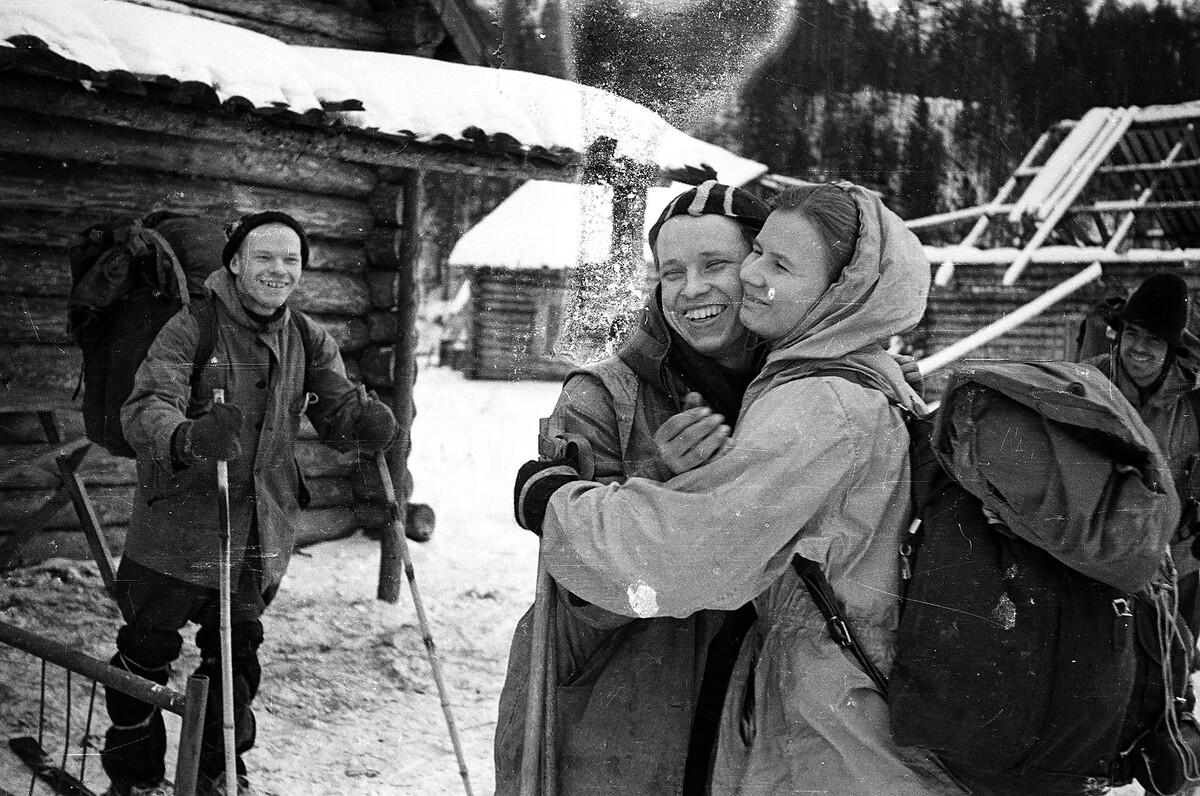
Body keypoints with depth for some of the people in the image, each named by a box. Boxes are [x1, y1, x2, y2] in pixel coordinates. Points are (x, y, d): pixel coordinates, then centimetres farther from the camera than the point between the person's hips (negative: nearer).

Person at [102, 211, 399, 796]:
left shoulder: (308, 341, 3)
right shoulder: (192, 328, -14)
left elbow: (338, 413, 0)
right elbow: (145, 408, -25)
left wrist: (368, 420, -25)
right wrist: (188, 437, -48)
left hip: (261, 538, 5)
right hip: (178, 531, -4)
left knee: (236, 657, 19)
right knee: (146, 657, 8)